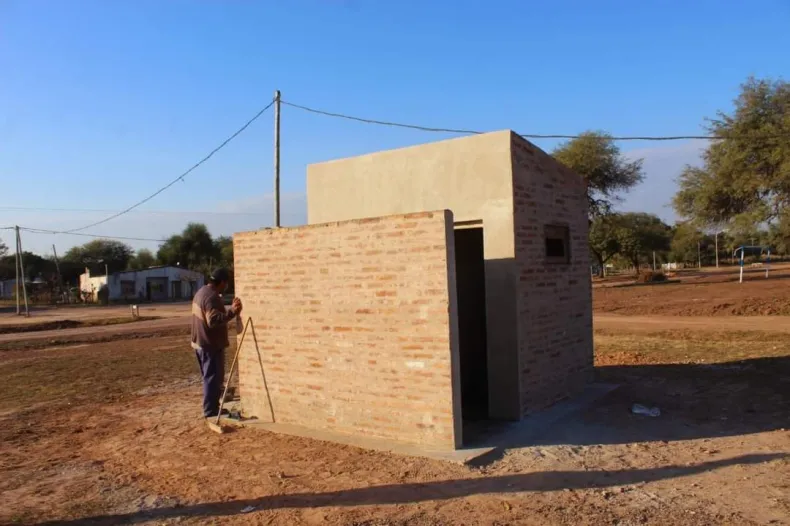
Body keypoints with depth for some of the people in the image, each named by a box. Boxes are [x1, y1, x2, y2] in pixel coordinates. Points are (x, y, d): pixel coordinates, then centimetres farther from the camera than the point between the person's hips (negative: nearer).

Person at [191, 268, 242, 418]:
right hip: (210, 345, -10)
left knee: (211, 377, 19)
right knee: (213, 378, -1)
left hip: (201, 343, 10)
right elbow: (214, 320, -32)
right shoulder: (212, 297, -22)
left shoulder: (202, 292, 11)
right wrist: (232, 311, -36)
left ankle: (211, 409, 29)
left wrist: (230, 310, 19)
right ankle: (211, 412, 6)